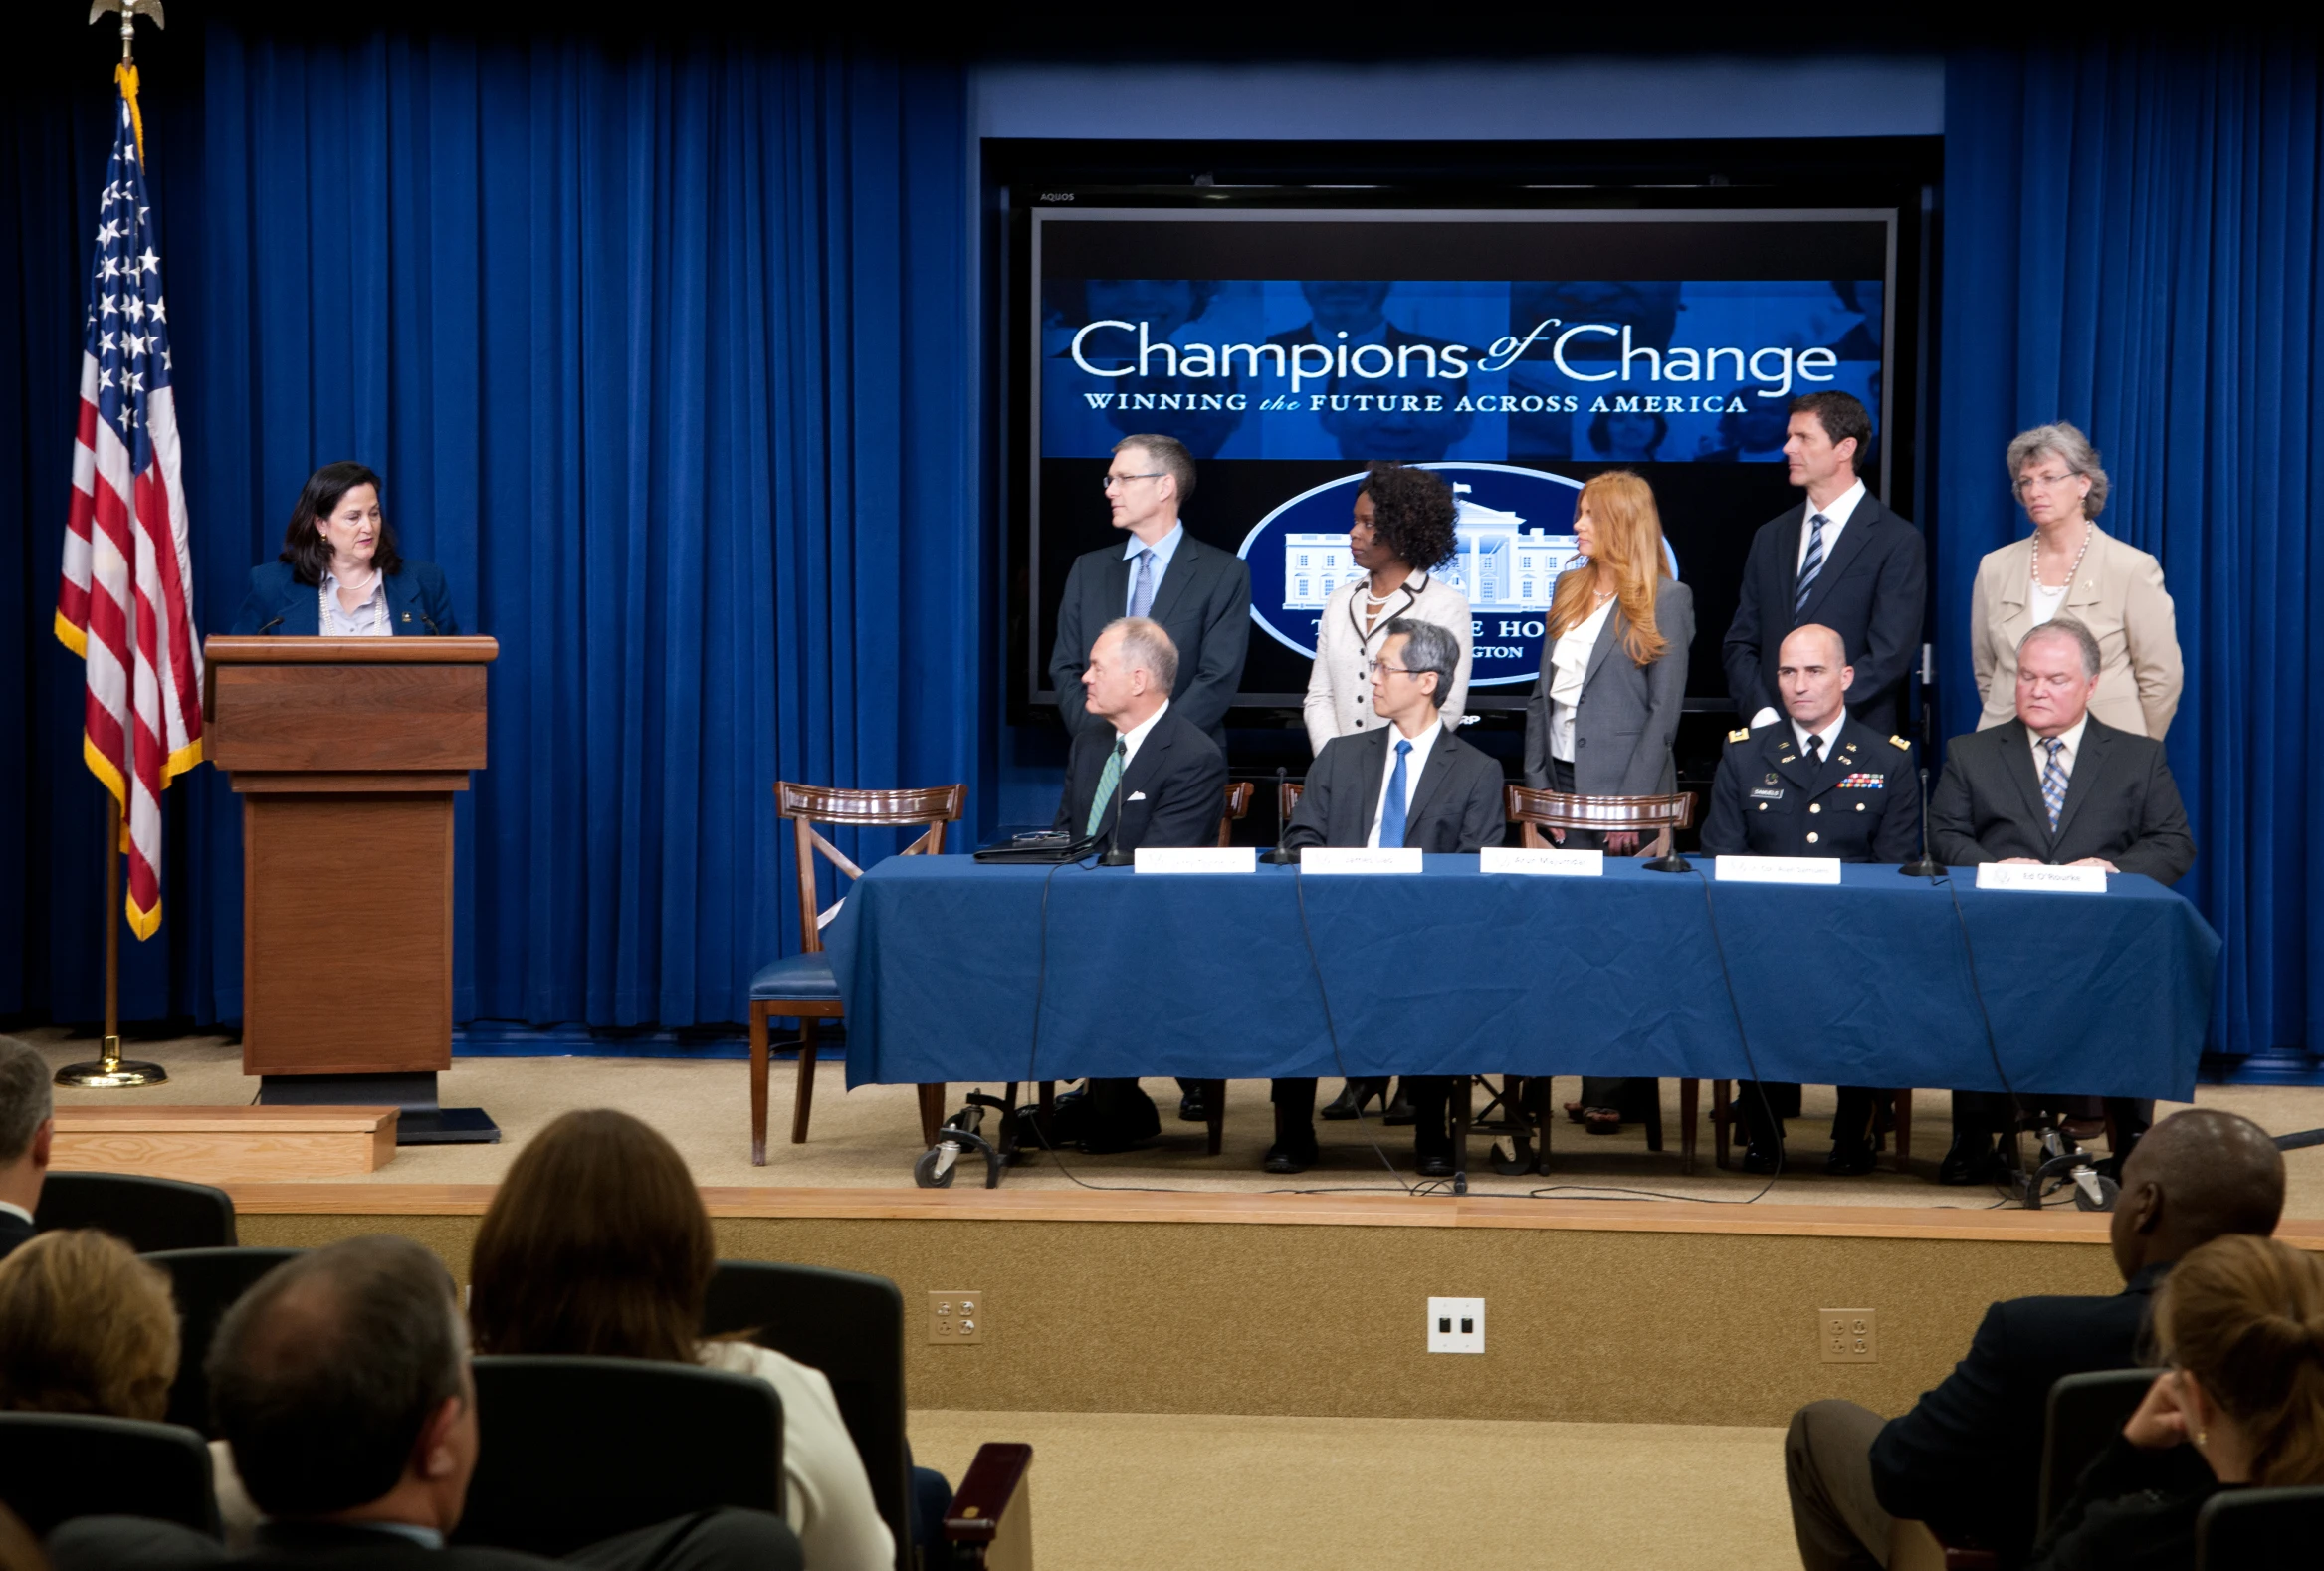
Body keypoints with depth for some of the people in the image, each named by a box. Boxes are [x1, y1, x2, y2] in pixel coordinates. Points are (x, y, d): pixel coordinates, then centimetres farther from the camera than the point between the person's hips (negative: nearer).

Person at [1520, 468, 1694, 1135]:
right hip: (1563, 784, 6)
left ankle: (1612, 1089, 0)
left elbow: (1664, 711, -9)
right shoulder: (1569, 590, 13)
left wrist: (1630, 804, -14)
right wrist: (1536, 782, 7)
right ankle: (1599, 1080, 9)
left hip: (1620, 788, -6)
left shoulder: (1664, 600, -6)